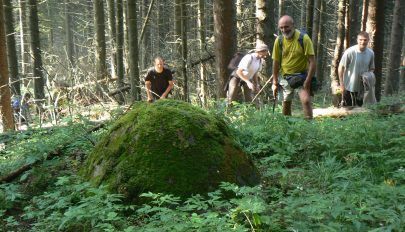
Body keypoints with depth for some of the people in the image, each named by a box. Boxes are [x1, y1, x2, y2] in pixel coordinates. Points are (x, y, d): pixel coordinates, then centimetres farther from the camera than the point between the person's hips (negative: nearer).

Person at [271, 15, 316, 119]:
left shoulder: (304, 38, -15)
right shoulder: (279, 40, -4)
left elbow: (312, 61, -16)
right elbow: (276, 62, 3)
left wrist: (308, 81, -21)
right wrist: (275, 82, 3)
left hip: (302, 76, -4)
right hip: (286, 77, 4)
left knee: (306, 101, -21)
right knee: (286, 104, 13)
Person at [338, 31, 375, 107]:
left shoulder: (371, 53, -2)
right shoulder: (349, 52, -16)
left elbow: (371, 68, 11)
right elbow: (341, 68, -11)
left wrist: (369, 77, -9)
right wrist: (341, 84, -11)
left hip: (362, 88, 4)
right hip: (349, 87, -4)